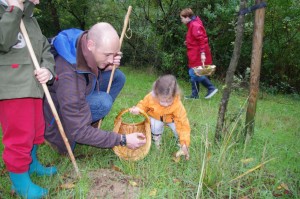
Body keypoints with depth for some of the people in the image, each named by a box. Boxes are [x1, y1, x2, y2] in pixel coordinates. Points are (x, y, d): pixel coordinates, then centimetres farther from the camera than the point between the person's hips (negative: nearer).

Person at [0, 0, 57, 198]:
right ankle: (20, 181, 17)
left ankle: (31, 164, 41)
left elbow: (45, 48, 16)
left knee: (36, 130, 20)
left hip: (33, 87, 9)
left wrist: (48, 69, -2)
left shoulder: (31, 19, 18)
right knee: (19, 135, -1)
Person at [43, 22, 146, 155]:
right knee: (103, 102, -31)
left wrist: (107, 67, -16)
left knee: (118, 77, -3)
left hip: (79, 96, 8)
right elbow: (79, 132, -32)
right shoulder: (69, 76, -39)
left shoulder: (86, 39, -17)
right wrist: (123, 140, -31)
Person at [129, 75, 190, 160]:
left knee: (178, 128, -22)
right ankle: (156, 137, 5)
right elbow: (143, 105, -9)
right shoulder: (150, 97, -32)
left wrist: (184, 143, -36)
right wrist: (138, 109, -32)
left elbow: (183, 124, -32)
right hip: (156, 118, 1)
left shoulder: (177, 105, -36)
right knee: (156, 126, -28)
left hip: (171, 119, 0)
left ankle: (180, 143, 10)